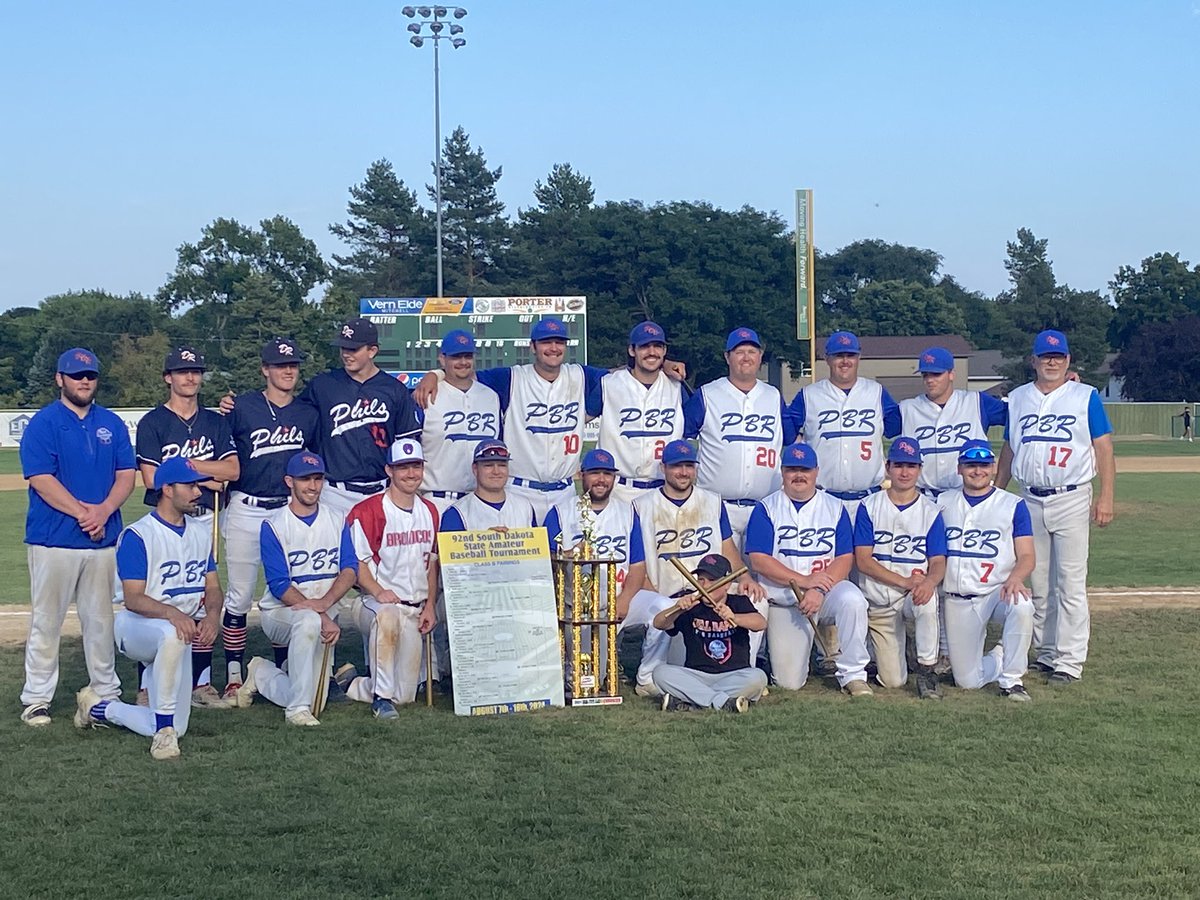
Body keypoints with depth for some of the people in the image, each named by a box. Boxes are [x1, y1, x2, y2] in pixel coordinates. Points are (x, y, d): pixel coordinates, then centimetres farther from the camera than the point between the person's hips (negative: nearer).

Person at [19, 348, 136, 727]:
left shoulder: (112, 424, 12)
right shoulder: (43, 423, -2)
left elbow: (126, 475, 8)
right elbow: (41, 479, -11)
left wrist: (104, 510, -10)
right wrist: (82, 512, -16)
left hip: (103, 539, 4)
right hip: (54, 539, -4)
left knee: (101, 620, 10)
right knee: (47, 621, 0)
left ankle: (106, 692, 18)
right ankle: (37, 698, 6)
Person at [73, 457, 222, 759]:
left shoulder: (202, 533, 9)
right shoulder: (138, 536, -13)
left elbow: (212, 586, 9)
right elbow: (133, 599, -21)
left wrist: (212, 615, -14)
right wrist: (171, 613, -40)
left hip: (181, 633, 7)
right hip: (136, 627, -7)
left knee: (175, 730, 0)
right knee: (171, 635, -43)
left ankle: (99, 708, 24)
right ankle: (164, 727, -31)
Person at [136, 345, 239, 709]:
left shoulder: (216, 422, 12)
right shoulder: (152, 422, 0)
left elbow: (233, 470, -1)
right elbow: (152, 478, -11)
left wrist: (184, 464, -9)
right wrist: (205, 477, -6)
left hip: (203, 519, 4)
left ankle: (201, 685, 14)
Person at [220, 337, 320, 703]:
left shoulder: (308, 414, 9)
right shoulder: (242, 408, -1)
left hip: (289, 510, 3)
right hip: (246, 511, -3)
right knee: (239, 595, -1)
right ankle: (234, 678, 5)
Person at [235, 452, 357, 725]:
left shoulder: (337, 520, 8)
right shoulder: (273, 526, -5)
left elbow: (350, 569, -4)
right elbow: (280, 585, -14)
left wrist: (325, 603, -24)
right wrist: (321, 615, -26)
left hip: (326, 616, 5)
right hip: (280, 613, -5)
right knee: (308, 621, -39)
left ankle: (262, 674, 24)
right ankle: (299, 708, -27)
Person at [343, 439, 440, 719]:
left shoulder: (430, 512, 13)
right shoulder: (367, 512, -8)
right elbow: (356, 563, -9)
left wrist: (430, 605, 6)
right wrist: (379, 592, -25)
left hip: (416, 610, 6)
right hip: (375, 602, -6)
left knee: (405, 694, -2)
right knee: (388, 615, -44)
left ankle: (350, 685, 24)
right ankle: (381, 696, -32)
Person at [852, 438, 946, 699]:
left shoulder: (931, 511, 2)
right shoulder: (869, 507, -1)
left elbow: (938, 562, -5)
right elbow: (863, 560, -8)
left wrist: (929, 581, -30)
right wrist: (905, 581, -21)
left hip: (916, 593, 0)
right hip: (879, 600, 0)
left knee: (928, 600, -39)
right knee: (893, 681, -5)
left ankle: (926, 671, -22)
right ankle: (894, 650, 32)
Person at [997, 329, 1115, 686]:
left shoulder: (1085, 396, 2)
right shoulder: (1017, 399, 12)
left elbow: (1104, 448, -1)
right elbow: (1009, 450, 17)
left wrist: (1105, 497, -10)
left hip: (1072, 500, -4)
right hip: (1031, 501, 4)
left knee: (1071, 584, -6)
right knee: (1040, 585, 9)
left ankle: (1070, 661, -4)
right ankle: (1047, 654, 18)